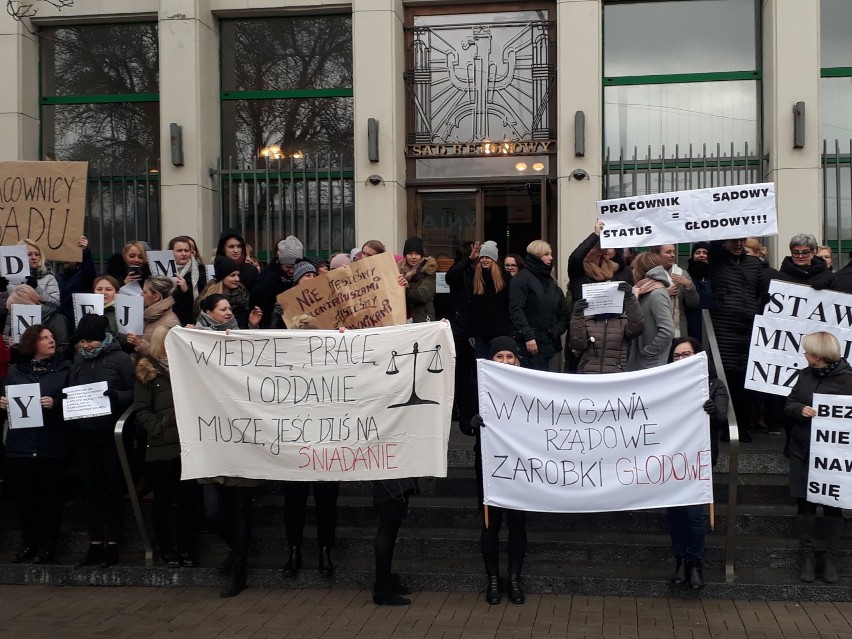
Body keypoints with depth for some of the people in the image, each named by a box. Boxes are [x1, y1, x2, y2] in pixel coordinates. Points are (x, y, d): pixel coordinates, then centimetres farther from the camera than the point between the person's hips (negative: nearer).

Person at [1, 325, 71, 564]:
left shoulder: (64, 368, 3)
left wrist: (55, 403, -19)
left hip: (51, 446, -2)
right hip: (19, 445, 3)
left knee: (50, 496, 4)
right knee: (24, 497, 8)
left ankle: (48, 545, 14)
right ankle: (28, 544, 21)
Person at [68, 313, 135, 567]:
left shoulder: (120, 359, -6)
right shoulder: (79, 360, 8)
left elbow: (134, 393, -8)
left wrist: (116, 396, -25)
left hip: (112, 432, -4)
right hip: (85, 433, 4)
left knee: (114, 487, 5)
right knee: (92, 488, 9)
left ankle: (112, 544, 12)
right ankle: (95, 544, 16)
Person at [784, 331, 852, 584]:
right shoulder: (805, 375, 6)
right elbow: (788, 405, 7)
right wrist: (800, 410, -13)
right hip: (803, 452, 4)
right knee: (805, 505, 8)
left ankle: (829, 559, 17)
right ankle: (807, 556, 17)